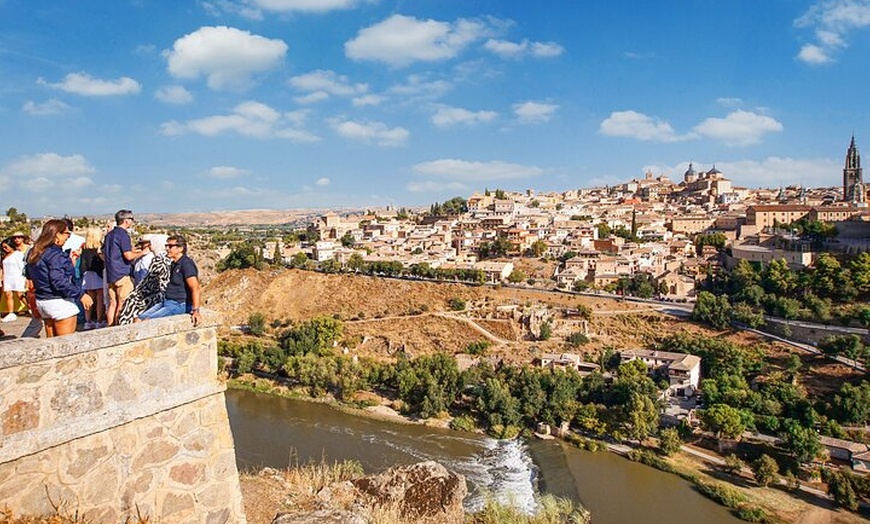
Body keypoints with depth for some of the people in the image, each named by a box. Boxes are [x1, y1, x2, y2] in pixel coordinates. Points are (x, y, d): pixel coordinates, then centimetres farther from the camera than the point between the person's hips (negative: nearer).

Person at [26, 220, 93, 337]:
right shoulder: (55, 254, -18)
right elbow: (59, 281, -25)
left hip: (41, 301, 9)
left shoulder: (34, 253, 10)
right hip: (59, 302, -9)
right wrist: (81, 294, -21)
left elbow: (29, 275, 19)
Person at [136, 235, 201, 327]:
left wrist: (195, 311, -31)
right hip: (166, 302, 10)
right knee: (138, 320, -2)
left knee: (147, 321, -21)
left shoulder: (186, 264, -15)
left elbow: (195, 288, -24)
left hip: (179, 305, -10)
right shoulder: (174, 264, 16)